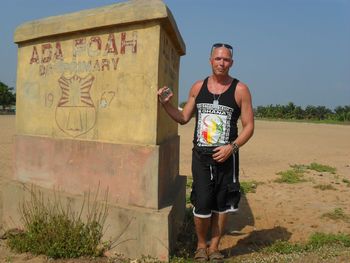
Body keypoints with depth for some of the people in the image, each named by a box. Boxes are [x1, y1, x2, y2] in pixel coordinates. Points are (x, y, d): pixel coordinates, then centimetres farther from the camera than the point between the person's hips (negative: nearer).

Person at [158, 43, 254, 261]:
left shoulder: (240, 89, -3)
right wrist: (166, 103, -1)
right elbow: (184, 118, 13)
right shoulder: (198, 87, 6)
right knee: (202, 205, 0)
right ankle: (201, 245, 26)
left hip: (226, 157, -1)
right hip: (201, 156, 1)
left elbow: (249, 126, -3)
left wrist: (232, 147, -17)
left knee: (222, 205, 10)